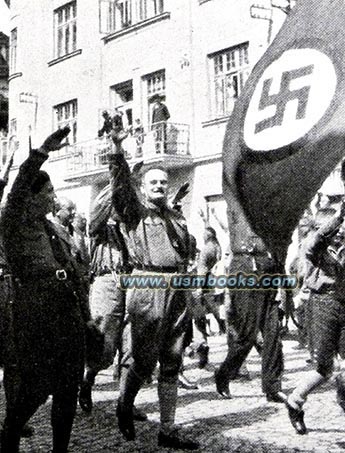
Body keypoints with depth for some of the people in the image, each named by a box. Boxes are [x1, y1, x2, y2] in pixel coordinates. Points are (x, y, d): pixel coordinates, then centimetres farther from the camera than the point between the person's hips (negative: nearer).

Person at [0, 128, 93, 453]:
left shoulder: (52, 229, 15)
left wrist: (85, 315, 17)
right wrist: (43, 152, -33)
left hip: (67, 319, 7)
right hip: (33, 321, -7)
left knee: (67, 390, 11)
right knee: (29, 392, 0)